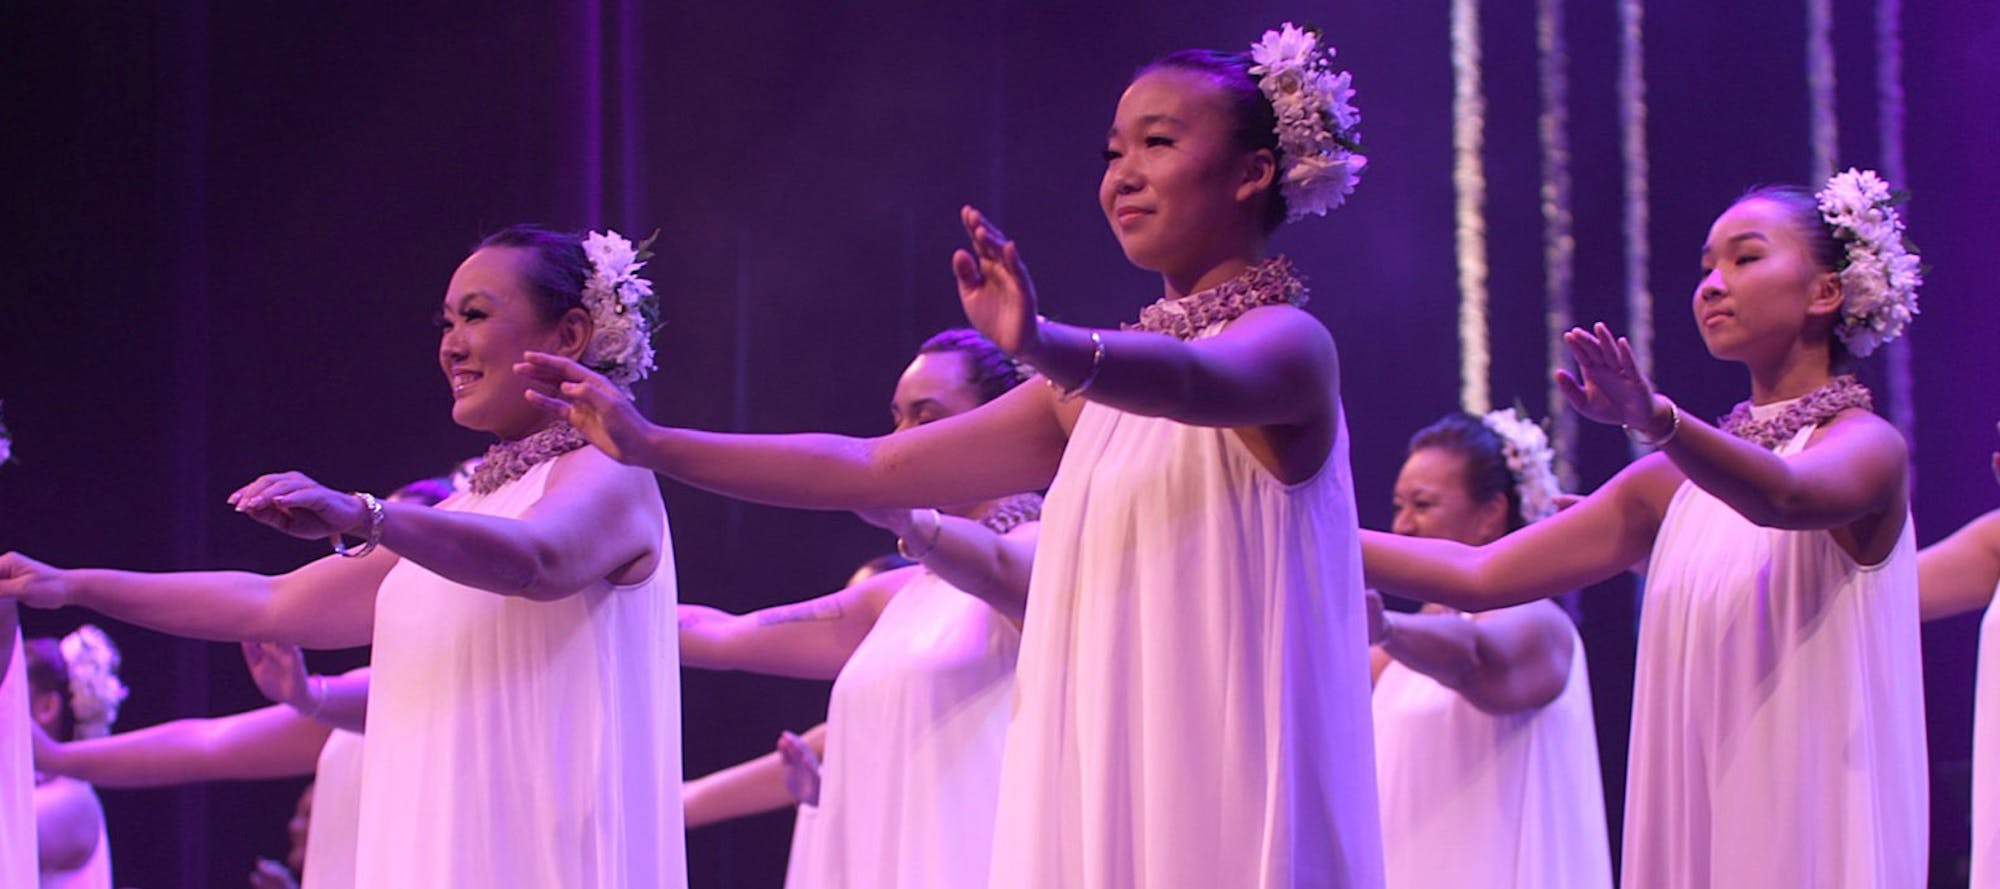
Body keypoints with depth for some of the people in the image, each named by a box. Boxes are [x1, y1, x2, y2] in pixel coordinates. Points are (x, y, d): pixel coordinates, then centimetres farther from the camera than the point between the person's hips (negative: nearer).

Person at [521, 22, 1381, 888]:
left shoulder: (1287, 340, -4)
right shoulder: (1106, 379, 18)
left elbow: (1199, 383, -28)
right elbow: (874, 469, 19)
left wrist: (1040, 345, -48)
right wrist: (651, 445, 14)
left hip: (1216, 783, -7)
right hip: (1099, 783, 7)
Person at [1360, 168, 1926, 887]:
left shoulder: (1868, 445, -3)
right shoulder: (1679, 478, 14)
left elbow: (1785, 497, -27)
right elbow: (1477, 575, 12)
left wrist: (1656, 420, -44)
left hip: (1807, 827, -5)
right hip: (1692, 825, 6)